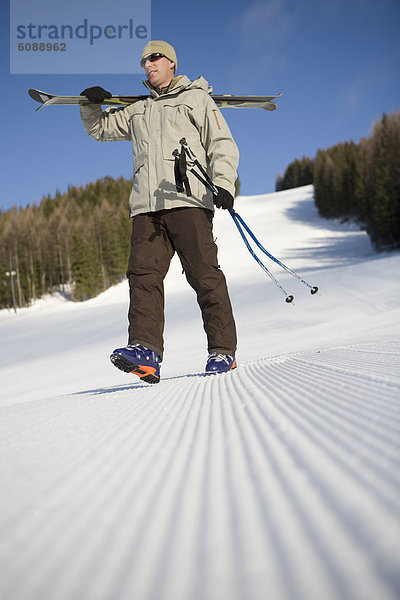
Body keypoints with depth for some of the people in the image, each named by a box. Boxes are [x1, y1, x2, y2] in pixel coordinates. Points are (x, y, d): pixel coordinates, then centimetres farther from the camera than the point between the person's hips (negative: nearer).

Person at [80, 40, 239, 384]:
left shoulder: (196, 99, 15)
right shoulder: (137, 112, 30)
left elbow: (222, 145, 6)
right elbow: (100, 129, 40)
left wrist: (223, 183, -11)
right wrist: (91, 105, 19)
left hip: (188, 200, -5)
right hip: (147, 206, 5)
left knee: (204, 275, -10)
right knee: (144, 273, -12)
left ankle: (223, 351, -7)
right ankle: (145, 350, -21)